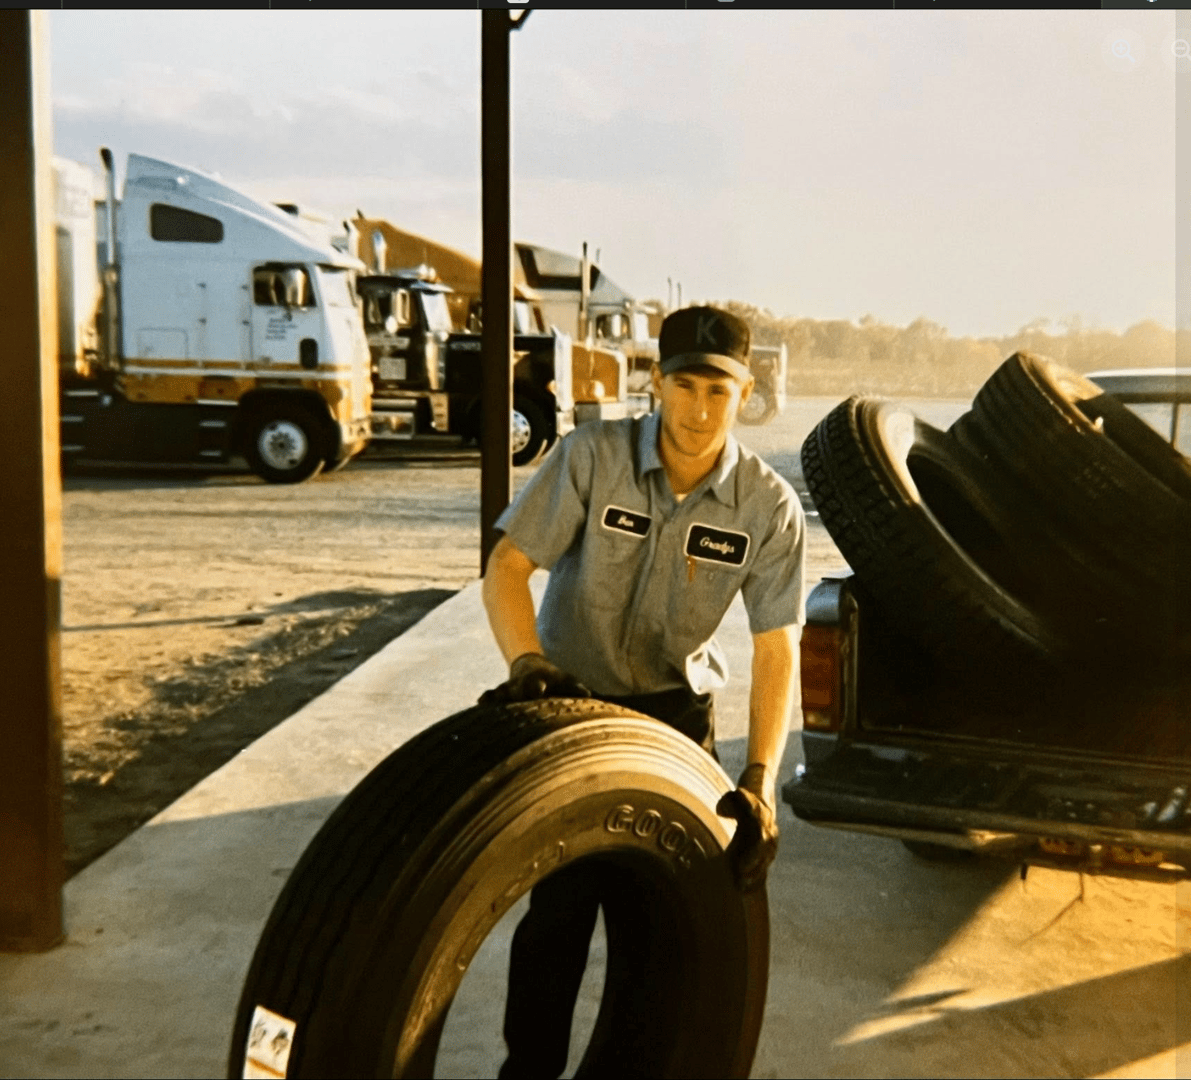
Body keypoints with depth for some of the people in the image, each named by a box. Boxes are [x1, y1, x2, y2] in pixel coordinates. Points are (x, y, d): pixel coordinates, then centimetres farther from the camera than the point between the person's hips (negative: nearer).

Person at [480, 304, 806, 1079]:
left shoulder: (769, 505, -15)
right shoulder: (593, 456, -19)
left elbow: (777, 650, -15)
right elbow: (507, 564, -17)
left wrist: (761, 780, -25)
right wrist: (527, 662, -34)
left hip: (675, 709, 2)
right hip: (570, 701, -1)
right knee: (564, 900, -5)